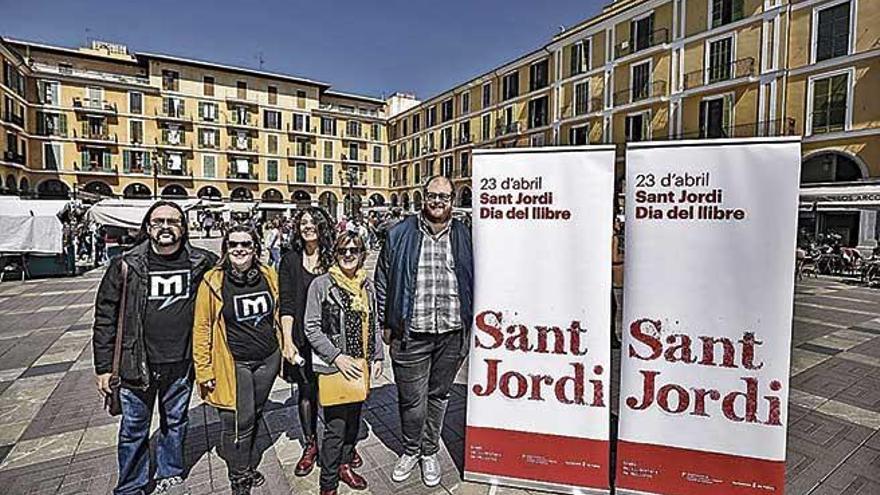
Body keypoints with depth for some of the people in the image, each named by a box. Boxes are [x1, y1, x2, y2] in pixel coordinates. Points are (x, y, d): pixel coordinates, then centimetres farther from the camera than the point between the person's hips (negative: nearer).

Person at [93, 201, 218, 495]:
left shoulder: (201, 263, -6)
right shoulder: (126, 266, -8)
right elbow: (105, 316, -3)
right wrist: (103, 366, -4)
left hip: (181, 363, 1)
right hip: (138, 364, -1)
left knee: (175, 423, 19)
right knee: (134, 430, 14)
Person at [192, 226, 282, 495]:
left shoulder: (269, 276, -1)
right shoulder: (213, 282, -12)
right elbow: (202, 328, -7)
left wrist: (284, 347, 14)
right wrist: (204, 370, -7)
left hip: (268, 359, 4)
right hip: (234, 364, -4)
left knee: (254, 415, 20)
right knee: (239, 422, 3)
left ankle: (248, 466, 41)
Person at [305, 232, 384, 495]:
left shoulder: (367, 285, 5)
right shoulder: (321, 284, -10)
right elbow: (312, 328, -10)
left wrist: (378, 357, 7)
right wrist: (337, 357, -16)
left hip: (360, 366, 5)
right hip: (333, 366, -5)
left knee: (354, 419, 19)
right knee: (335, 427, 2)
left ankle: (345, 465, 41)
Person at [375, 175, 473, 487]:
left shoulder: (464, 237, 3)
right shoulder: (400, 235, -1)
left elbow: (474, 283, 10)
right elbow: (382, 282, 4)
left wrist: (469, 323, 6)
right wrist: (387, 324, 3)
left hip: (452, 335, 2)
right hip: (411, 335, -1)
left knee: (438, 395, 18)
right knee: (411, 399, 10)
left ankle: (429, 452, 39)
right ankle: (410, 450, 37)